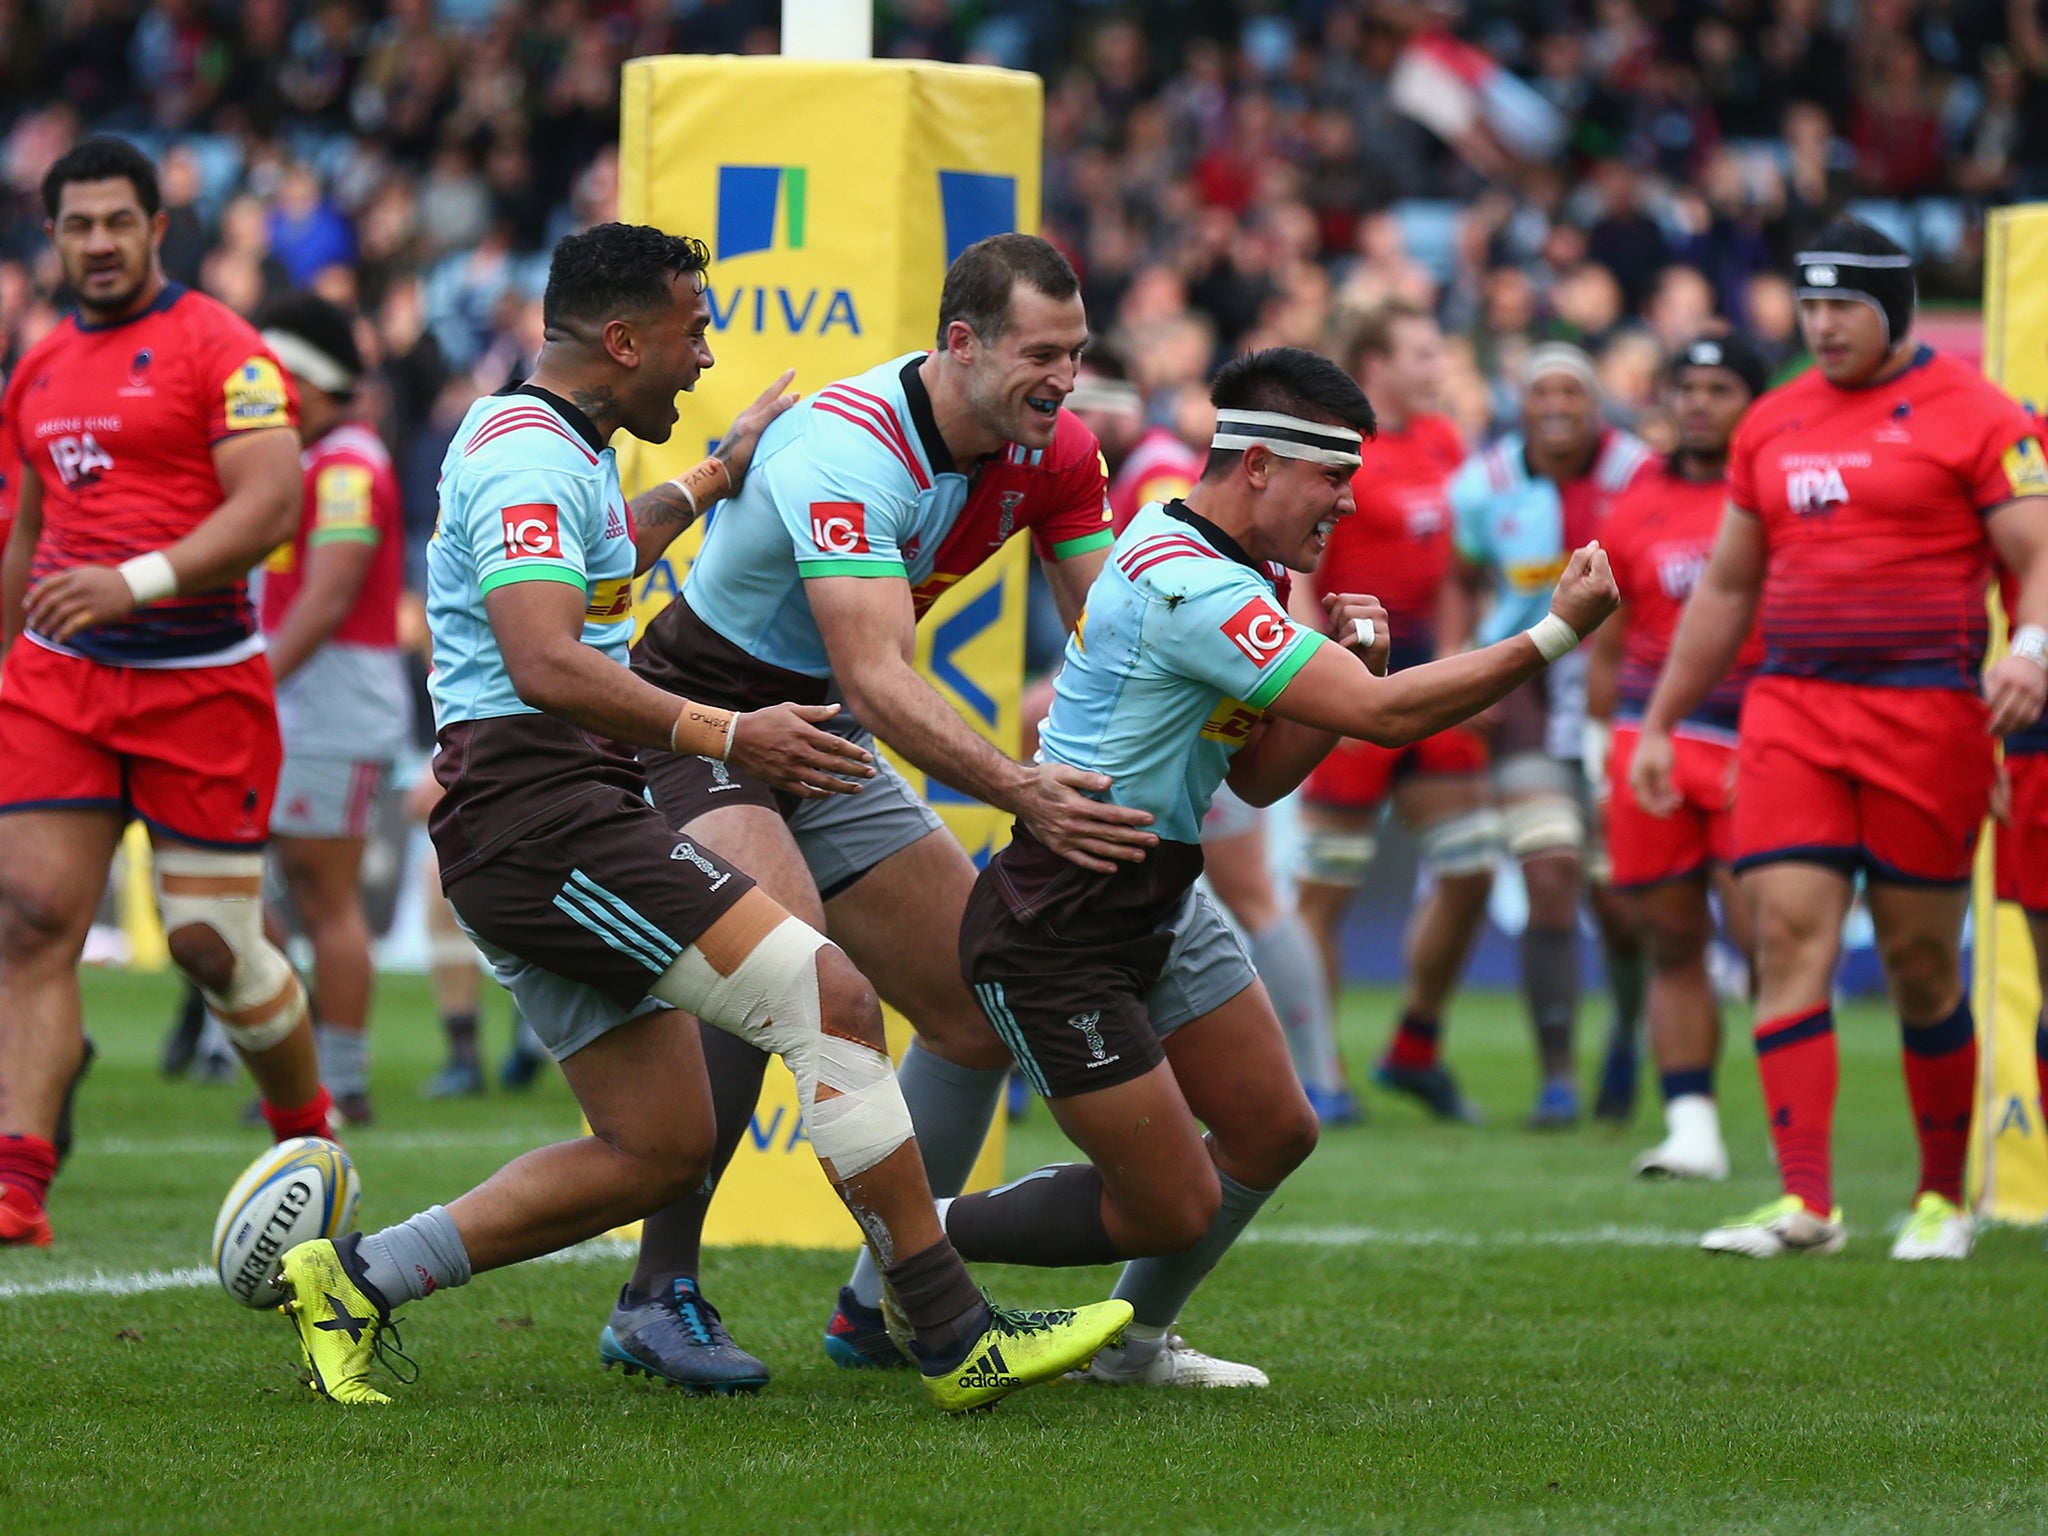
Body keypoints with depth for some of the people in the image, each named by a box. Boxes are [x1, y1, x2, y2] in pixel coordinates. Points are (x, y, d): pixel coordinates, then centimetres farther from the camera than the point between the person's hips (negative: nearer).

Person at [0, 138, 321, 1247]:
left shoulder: (218, 348, -6)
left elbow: (270, 503, -17)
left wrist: (136, 580, -26)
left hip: (200, 684, -5)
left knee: (213, 943, 0)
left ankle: (310, 1136, 26)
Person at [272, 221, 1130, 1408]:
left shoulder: (554, 450, 21)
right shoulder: (531, 456, -13)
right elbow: (543, 661, -29)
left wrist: (717, 475, 49)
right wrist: (724, 737, -34)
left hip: (545, 828, 11)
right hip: (541, 810, -11)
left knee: (662, 1150, 9)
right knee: (833, 1000, -16)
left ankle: (354, 1279, 11)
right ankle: (958, 1340, -17)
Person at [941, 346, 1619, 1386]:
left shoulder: (1218, 571, 10)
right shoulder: (1187, 587, -25)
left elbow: (1256, 777, 14)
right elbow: (1387, 715, -29)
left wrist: (1340, 665, -3)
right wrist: (1556, 635, -23)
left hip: (1157, 906, 10)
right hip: (1058, 936, -10)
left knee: (1273, 1132, 11)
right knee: (1171, 1211, -6)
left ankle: (1136, 1340, 29)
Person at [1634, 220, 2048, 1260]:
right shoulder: (1772, 426, 15)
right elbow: (1726, 587, 23)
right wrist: (1660, 722, 22)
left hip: (1925, 710, -4)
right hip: (1792, 708, 4)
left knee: (1921, 960, 1)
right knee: (1788, 937, -9)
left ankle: (1943, 1201, 15)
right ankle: (1805, 1204, -12)